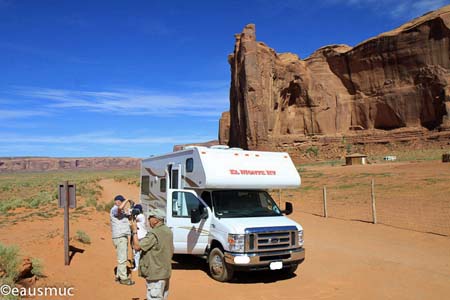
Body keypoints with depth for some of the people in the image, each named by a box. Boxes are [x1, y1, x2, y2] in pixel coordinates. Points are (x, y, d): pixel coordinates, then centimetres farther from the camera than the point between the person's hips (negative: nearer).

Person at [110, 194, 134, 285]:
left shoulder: (122, 211, 19)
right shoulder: (114, 209, -13)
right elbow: (120, 208, -36)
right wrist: (127, 200, -22)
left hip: (123, 236, 11)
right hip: (119, 237, -11)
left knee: (123, 258, 19)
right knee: (122, 258, -6)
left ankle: (118, 276, 29)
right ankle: (123, 278, 0)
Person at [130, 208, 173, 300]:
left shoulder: (154, 234, -22)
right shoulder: (168, 231, 6)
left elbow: (137, 246, -22)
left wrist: (134, 231, -12)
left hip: (155, 274, -9)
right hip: (165, 272, 9)